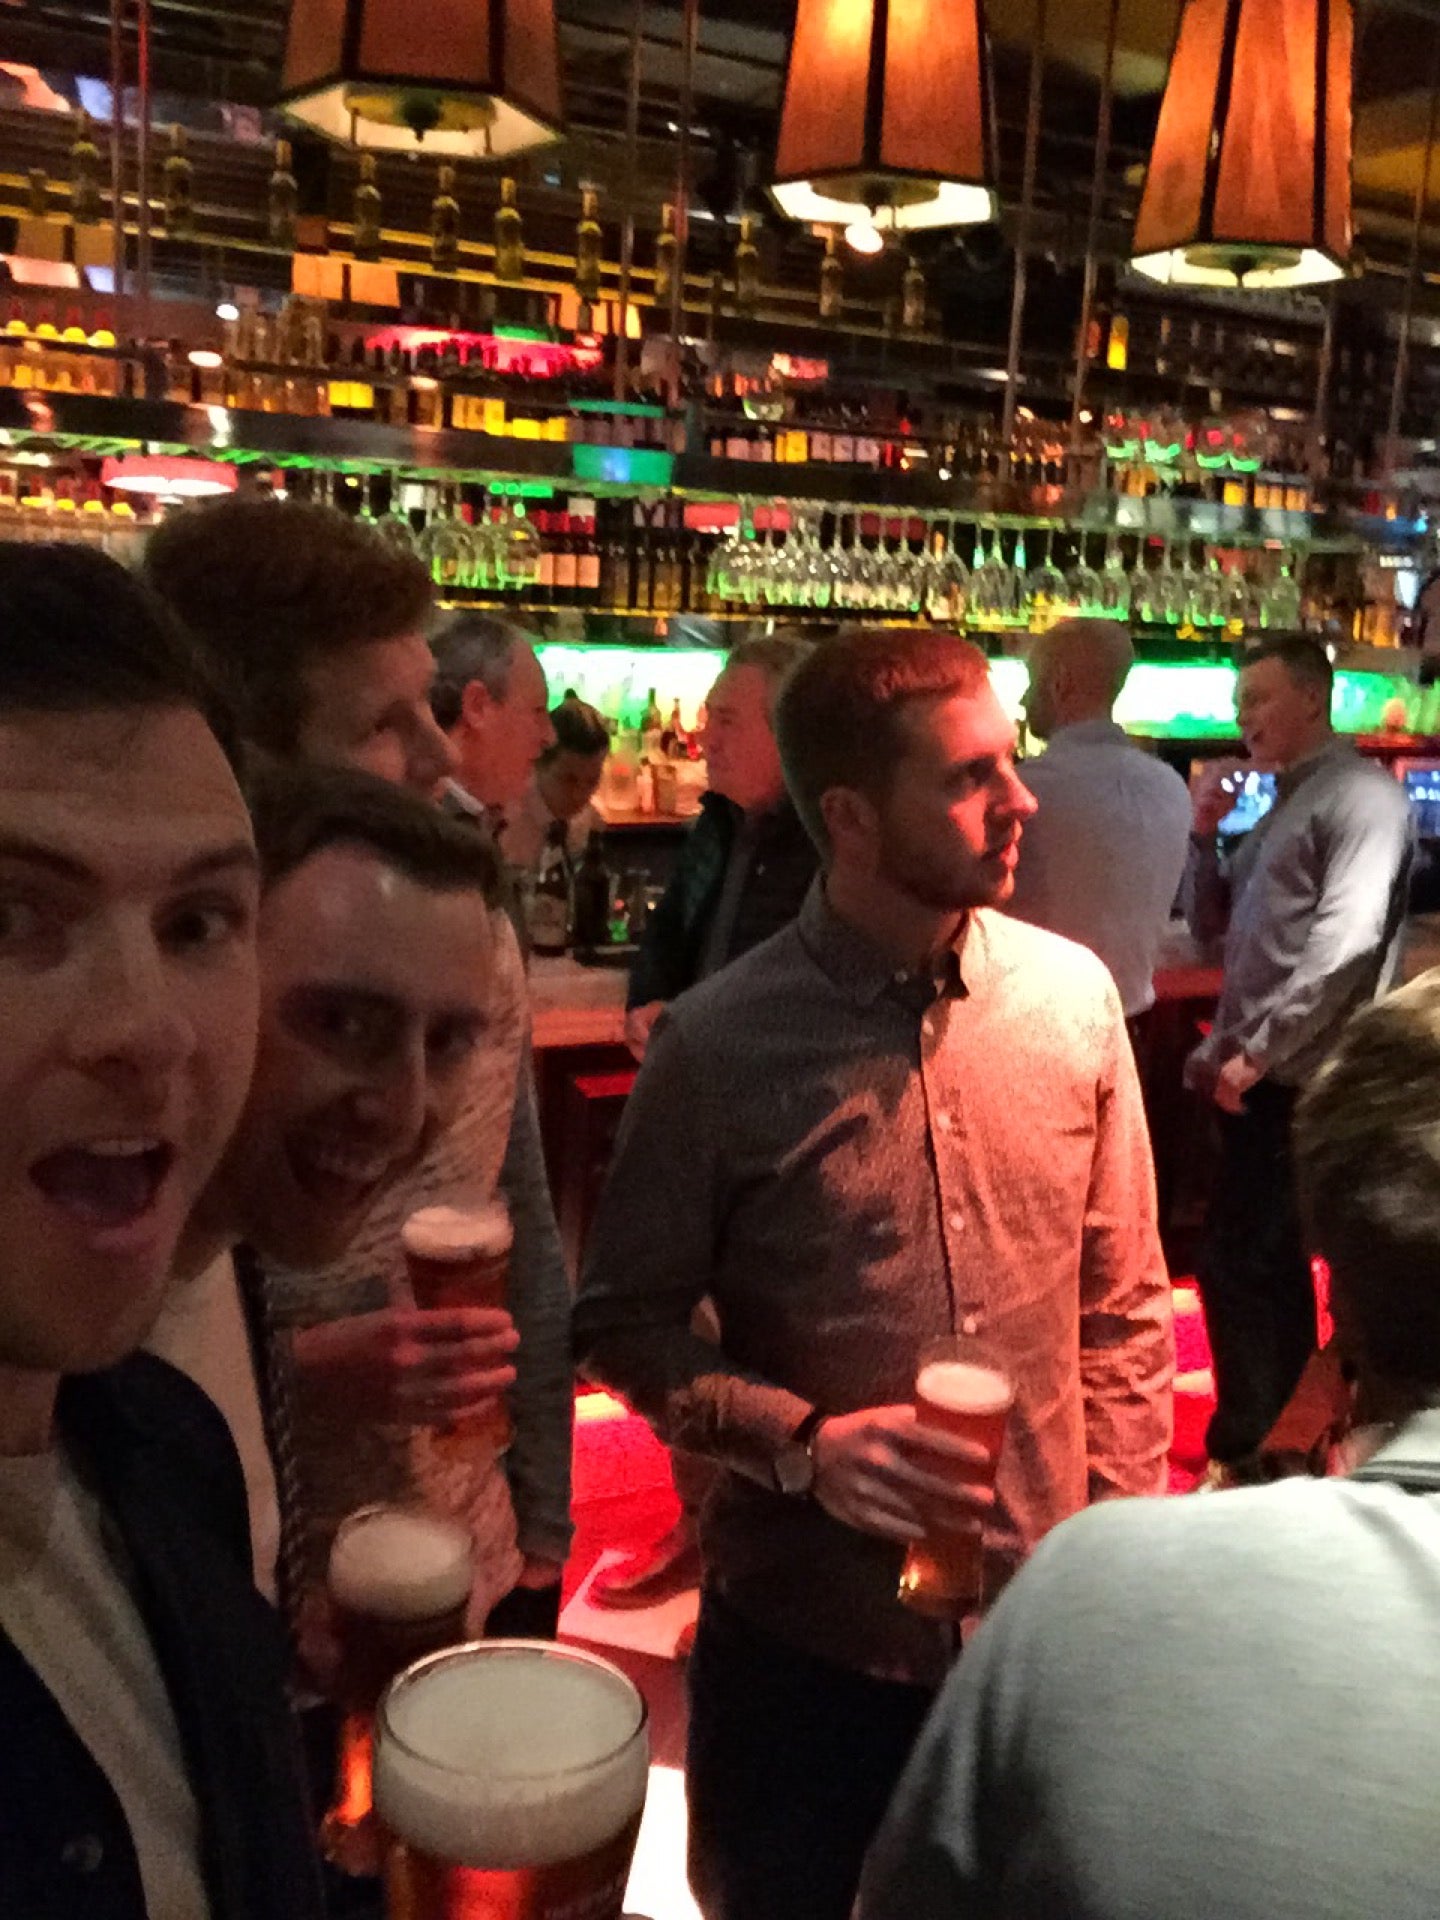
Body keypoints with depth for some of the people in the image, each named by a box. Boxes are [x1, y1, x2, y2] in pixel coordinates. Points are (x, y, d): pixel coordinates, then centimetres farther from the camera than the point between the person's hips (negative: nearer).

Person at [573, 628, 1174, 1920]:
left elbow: (1125, 1303, 1)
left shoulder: (1073, 995, -7)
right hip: (805, 1633, -2)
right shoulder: (720, 1044, -16)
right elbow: (628, 1324, -5)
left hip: (1045, 1626, 3)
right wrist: (800, 1444, -19)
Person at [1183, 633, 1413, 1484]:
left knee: (1240, 1266, -7)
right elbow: (1213, 924, 23)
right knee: (1269, 1268, 15)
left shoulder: (1361, 795, -9)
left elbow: (1344, 940, -21)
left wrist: (1257, 1048, -19)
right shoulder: (1283, 805, 19)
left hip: (1301, 1079, -9)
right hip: (1260, 1076, 9)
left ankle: (1238, 1456, 6)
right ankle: (1266, 1435, 27)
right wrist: (1206, 834, 8)